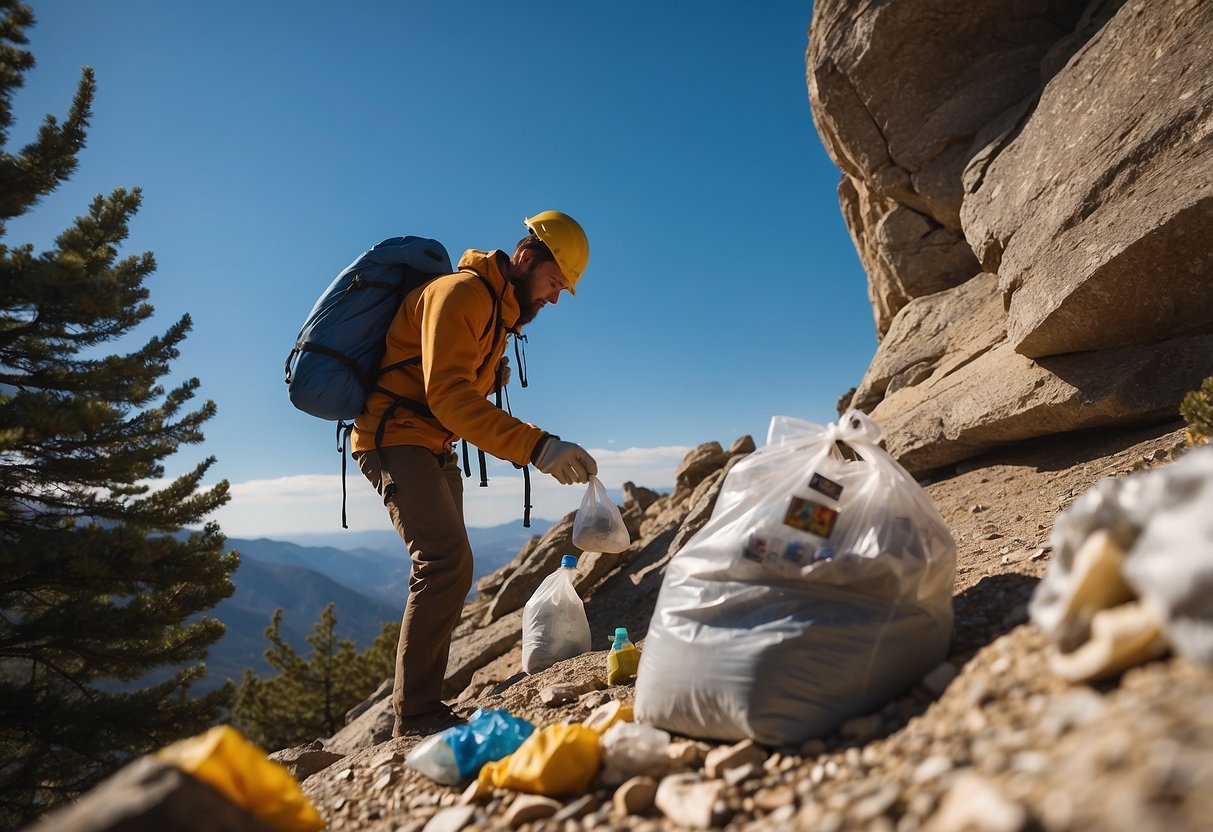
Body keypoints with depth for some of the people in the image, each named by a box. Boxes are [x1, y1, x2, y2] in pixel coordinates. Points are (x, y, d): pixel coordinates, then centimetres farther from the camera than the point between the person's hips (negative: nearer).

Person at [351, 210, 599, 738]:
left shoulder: (499, 310, 16)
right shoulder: (462, 293, -16)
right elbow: (449, 396, -28)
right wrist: (537, 447, -36)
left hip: (433, 450, 10)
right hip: (397, 441, -10)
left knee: (448, 569, 9)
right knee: (447, 562, -21)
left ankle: (423, 709, 17)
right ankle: (416, 715, -12)